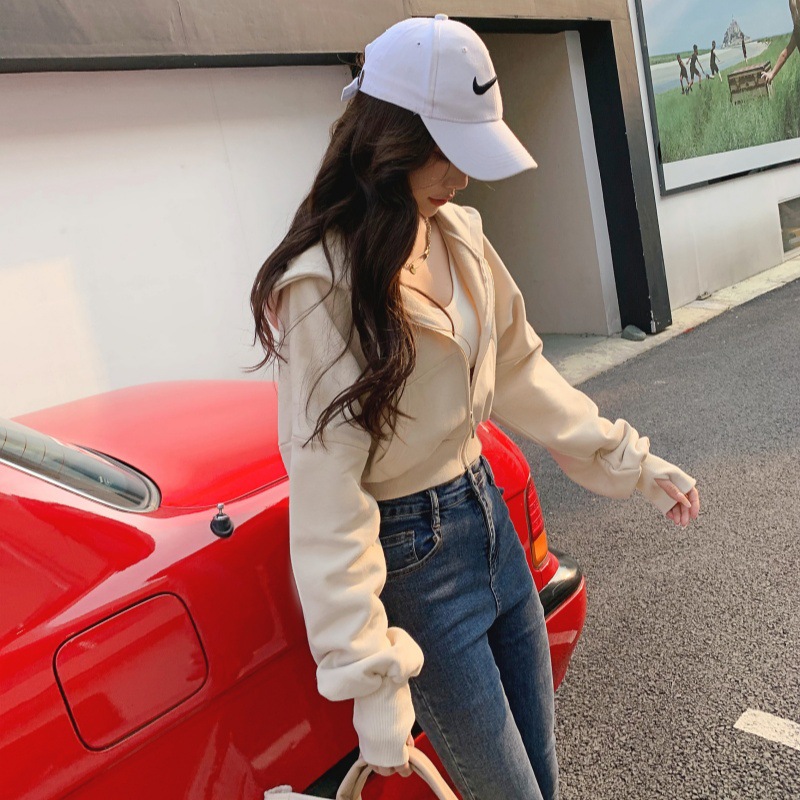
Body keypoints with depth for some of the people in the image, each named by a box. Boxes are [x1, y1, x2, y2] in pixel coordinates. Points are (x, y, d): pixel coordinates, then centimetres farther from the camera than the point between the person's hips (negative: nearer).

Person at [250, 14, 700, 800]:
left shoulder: (457, 235, 1)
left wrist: (630, 463, 10)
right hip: (411, 557, -7)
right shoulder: (324, 286, -22)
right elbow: (328, 495, -22)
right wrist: (371, 680, -23)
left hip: (486, 511, 7)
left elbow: (521, 370, 10)